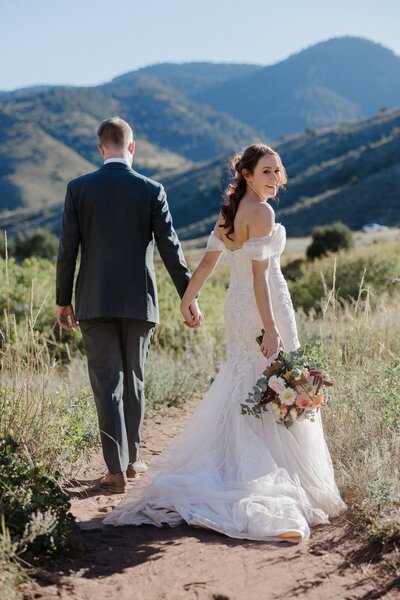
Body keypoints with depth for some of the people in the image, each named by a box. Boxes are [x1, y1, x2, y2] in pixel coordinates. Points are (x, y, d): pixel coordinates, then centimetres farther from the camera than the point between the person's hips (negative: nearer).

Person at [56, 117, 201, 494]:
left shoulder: (78, 189, -3)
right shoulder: (151, 190, -3)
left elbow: (67, 249, -2)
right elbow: (169, 248, -5)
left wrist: (63, 300, 6)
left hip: (94, 302, -1)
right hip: (139, 301, 1)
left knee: (107, 383, 2)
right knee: (133, 380, 15)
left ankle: (116, 468, -2)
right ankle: (131, 459, 26)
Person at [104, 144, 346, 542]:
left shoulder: (229, 212, 10)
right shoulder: (261, 212, -15)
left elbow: (208, 261, 13)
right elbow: (260, 275, -21)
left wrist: (187, 299, 23)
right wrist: (271, 328, -23)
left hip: (236, 307, 8)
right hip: (263, 308, -8)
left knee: (240, 390, 16)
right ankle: (286, 483, 5)